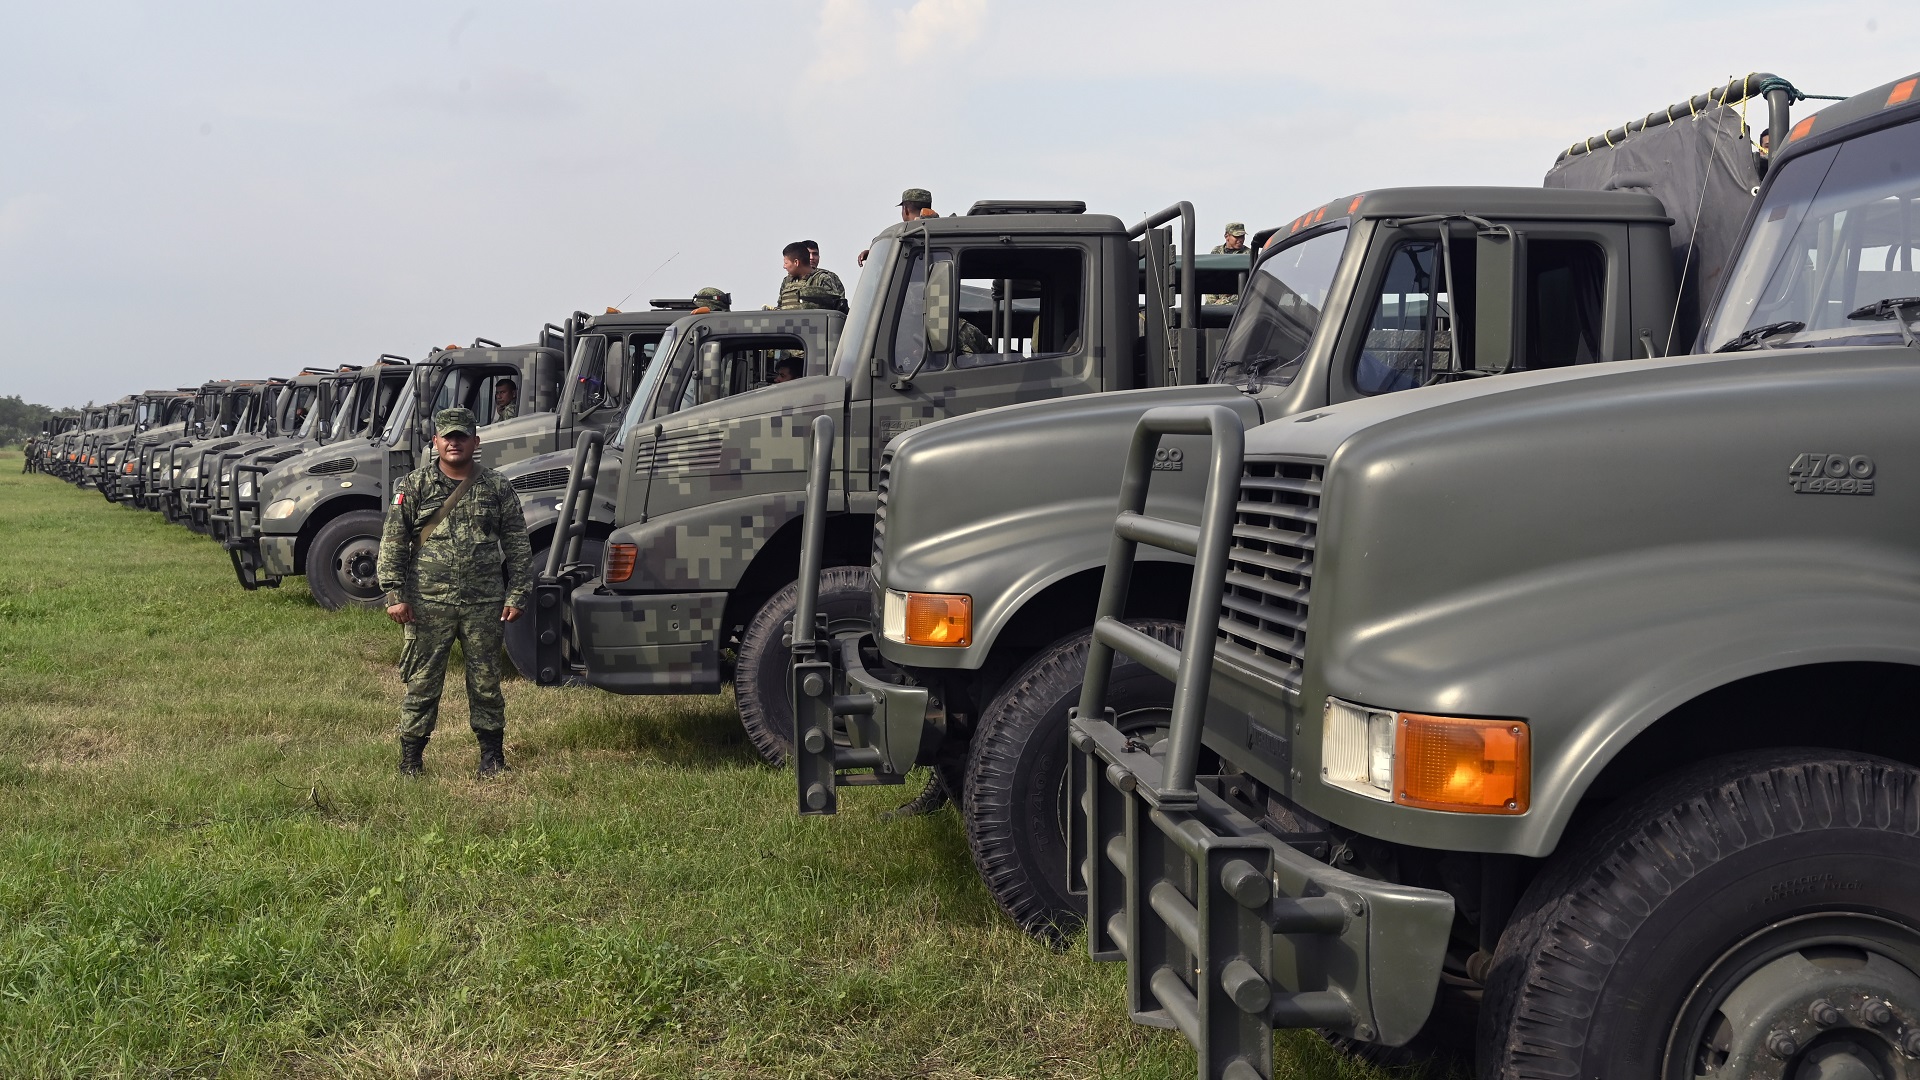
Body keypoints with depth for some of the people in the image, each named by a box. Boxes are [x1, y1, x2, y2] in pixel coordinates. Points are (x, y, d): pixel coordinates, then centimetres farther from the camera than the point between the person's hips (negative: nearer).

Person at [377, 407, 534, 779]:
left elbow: (518, 546, 8)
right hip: (428, 605, -1)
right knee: (422, 683, 2)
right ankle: (410, 759, 12)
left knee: (486, 682, 8)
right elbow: (393, 543, 1)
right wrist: (395, 594, -7)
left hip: (485, 606, 1)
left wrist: (517, 594, 1)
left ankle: (491, 755, 20)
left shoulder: (497, 488, 6)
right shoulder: (413, 486, 3)